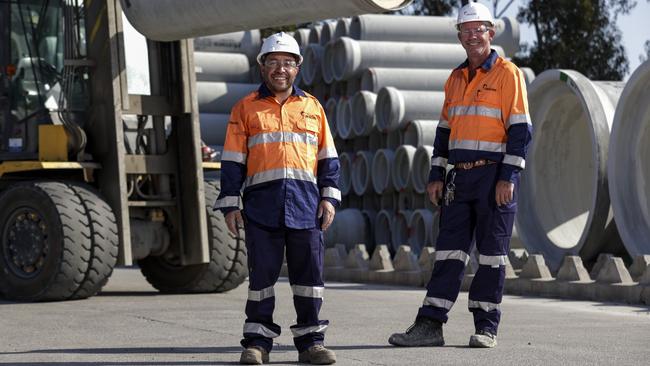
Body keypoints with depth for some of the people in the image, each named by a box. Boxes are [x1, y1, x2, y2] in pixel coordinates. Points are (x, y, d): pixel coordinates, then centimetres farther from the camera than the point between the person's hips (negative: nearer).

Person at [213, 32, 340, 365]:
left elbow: (327, 158, 15)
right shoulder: (245, 109, 8)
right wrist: (229, 205, 0)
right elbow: (232, 160, 6)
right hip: (261, 204, -2)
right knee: (261, 273, 0)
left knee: (309, 273, 2)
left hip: (306, 204, 2)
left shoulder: (312, 107, 14)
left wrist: (329, 197, 4)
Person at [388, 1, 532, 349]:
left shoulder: (507, 73, -4)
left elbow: (520, 129, -9)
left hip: (494, 176, -6)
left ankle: (486, 327, 7)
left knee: (492, 252, 0)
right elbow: (445, 129, 20)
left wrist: (508, 177, -15)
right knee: (449, 251, 3)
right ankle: (429, 325, 3)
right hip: (460, 177, 6)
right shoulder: (455, 79, 16)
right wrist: (436, 175, 13)